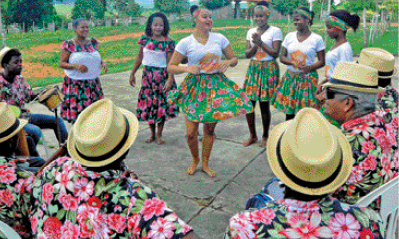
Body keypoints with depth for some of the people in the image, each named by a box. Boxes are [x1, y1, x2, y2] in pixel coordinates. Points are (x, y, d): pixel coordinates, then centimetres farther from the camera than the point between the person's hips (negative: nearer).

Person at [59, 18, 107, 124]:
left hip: (93, 83, 4)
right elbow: (62, 63, -5)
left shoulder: (93, 42, 11)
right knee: (77, 113, -3)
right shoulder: (69, 45, -4)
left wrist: (103, 63, -2)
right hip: (76, 84, -4)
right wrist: (76, 66, -23)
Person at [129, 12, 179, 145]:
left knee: (162, 104, 2)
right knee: (148, 103, 6)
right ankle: (152, 133, 23)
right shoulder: (145, 39, 2)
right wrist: (132, 74, 12)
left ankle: (159, 134, 18)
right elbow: (140, 57, 10)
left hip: (162, 75, -3)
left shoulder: (168, 42, -9)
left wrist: (170, 80, -20)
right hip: (147, 74, 3)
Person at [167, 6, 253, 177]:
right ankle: (195, 160, 28)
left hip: (217, 85, 2)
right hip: (195, 87, -2)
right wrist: (187, 68, -21)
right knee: (191, 133, -2)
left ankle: (205, 164, 29)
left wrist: (227, 63, -11)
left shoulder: (220, 38, 3)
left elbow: (234, 59, 12)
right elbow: (170, 68, -2)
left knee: (210, 129, 9)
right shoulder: (185, 43, -3)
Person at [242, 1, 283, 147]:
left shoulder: (275, 31, -2)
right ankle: (252, 136, 20)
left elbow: (275, 53, -9)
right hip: (253, 68, 5)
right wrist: (255, 45, -13)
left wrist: (260, 42, -13)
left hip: (268, 70, -4)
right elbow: (247, 54, 6)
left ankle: (265, 136, 19)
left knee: (264, 104, -1)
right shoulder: (251, 32, 11)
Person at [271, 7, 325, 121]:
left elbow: (322, 61, 1)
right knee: (289, 111, 6)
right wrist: (293, 62, -15)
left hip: (308, 78, -3)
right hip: (290, 77, 3)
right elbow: (282, 57, 6)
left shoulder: (317, 39, -3)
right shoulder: (289, 36, 5)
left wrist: (310, 67, -19)